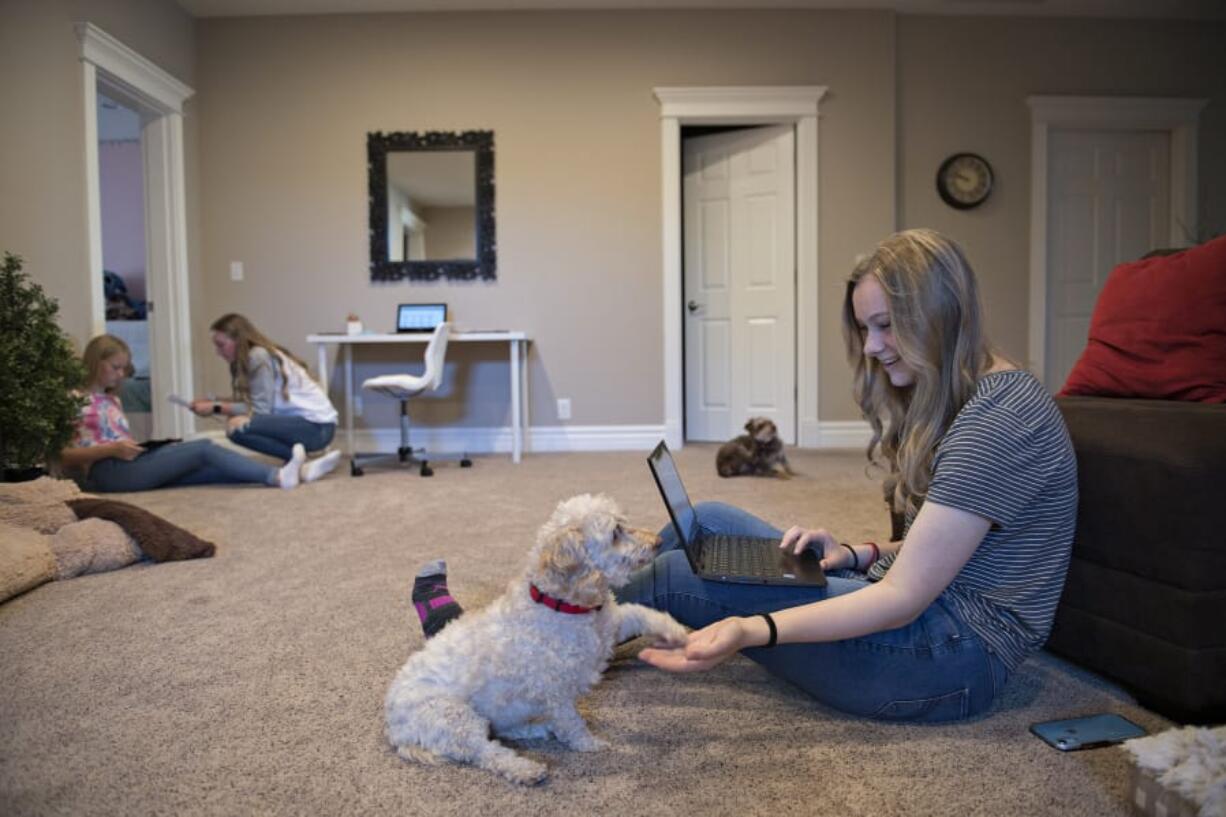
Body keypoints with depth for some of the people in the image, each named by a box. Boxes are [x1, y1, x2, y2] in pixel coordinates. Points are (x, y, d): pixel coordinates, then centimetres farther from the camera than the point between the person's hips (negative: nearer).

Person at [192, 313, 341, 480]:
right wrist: (214, 402, 3)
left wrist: (216, 408, -9)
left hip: (315, 426, -10)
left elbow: (260, 410, -15)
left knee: (236, 426, -21)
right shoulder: (250, 358, 16)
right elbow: (249, 403, 9)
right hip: (307, 421, 10)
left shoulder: (259, 357, -12)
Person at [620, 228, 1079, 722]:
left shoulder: (998, 417, -20)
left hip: (950, 660, -9)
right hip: (918, 604, 9)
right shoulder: (953, 401, 11)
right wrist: (856, 555, -1)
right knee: (708, 521, 2)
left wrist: (751, 630, -32)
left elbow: (903, 599, -24)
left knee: (678, 575, -13)